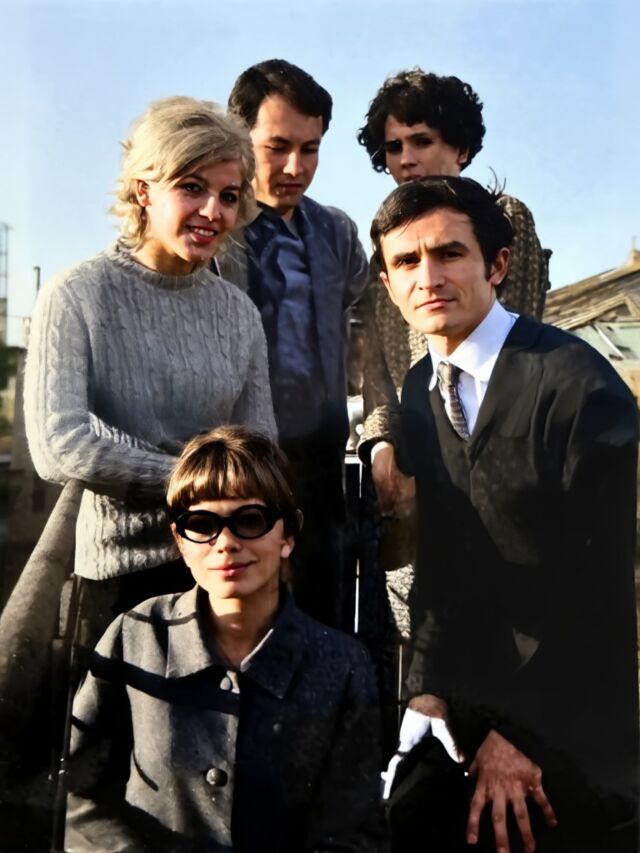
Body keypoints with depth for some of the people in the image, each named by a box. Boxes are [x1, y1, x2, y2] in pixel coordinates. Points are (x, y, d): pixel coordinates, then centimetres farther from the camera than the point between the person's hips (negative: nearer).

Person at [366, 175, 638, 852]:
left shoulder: (576, 383, -17)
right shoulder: (419, 392, 5)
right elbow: (437, 557, 6)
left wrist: (518, 737, -12)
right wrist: (428, 691, -7)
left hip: (572, 737, -5)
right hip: (464, 721, 6)